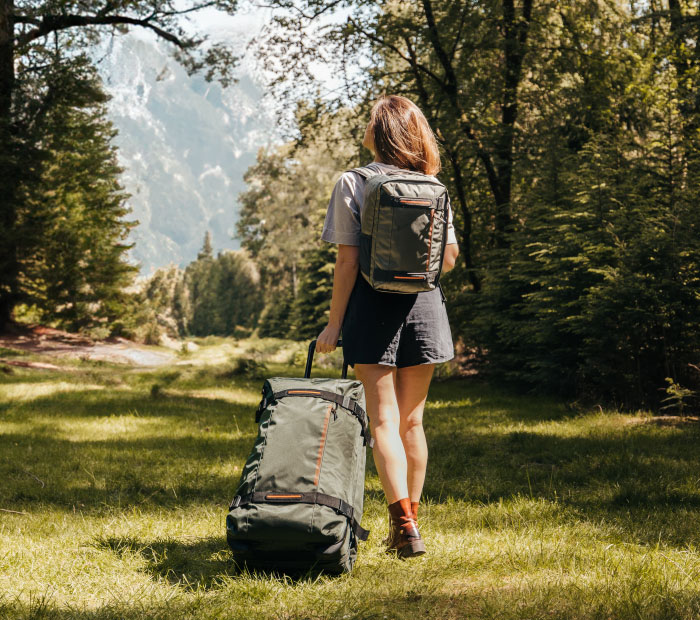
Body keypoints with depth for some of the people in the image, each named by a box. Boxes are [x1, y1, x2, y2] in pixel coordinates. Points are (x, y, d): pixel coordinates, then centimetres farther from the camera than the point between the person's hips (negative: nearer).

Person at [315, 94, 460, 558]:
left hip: (374, 304, -3)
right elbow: (450, 258, 9)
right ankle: (411, 518, 21)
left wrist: (334, 325, -4)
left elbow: (348, 262, -9)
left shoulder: (353, 184, -5)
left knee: (384, 419, -3)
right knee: (412, 420, 13)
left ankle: (404, 523, -15)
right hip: (423, 303, 4)